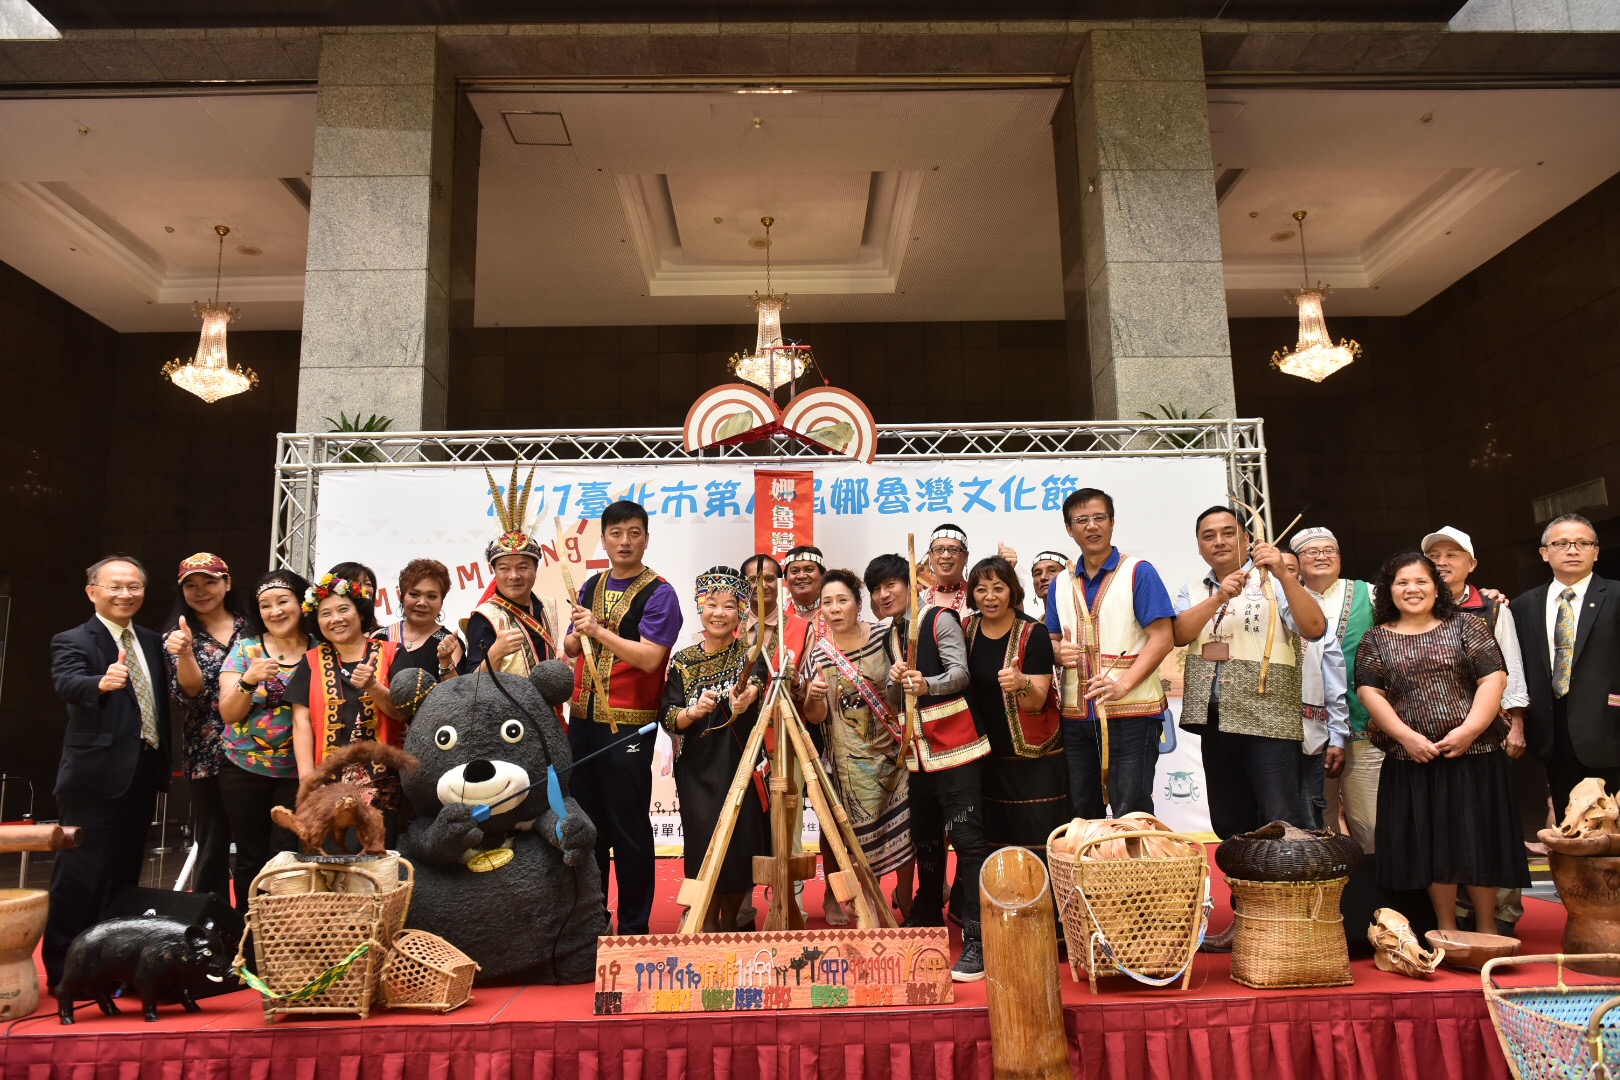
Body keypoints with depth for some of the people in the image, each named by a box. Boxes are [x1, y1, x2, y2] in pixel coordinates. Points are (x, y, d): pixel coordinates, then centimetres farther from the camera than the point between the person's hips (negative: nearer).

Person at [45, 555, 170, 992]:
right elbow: (68, 685, -27)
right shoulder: (72, 641, -7)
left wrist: (164, 762, 10)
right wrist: (102, 682, -49)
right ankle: (63, 971, 11)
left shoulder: (151, 642, 13)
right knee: (80, 875, -1)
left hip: (143, 774, 7)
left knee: (125, 874, 15)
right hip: (94, 778, -6)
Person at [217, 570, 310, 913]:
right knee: (251, 858, 6)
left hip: (297, 773, -1)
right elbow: (228, 714, -4)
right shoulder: (245, 649, 1)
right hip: (244, 770, 1)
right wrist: (248, 680, -21)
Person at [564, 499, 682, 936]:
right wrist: (576, 636, -5)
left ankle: (635, 926, 14)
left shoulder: (658, 593, -7)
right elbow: (571, 647, 17)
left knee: (628, 826, 1)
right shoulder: (592, 586, 12)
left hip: (628, 724, -6)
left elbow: (649, 657, -18)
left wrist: (598, 630, -18)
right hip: (583, 718, 6)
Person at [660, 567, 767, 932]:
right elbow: (667, 718, 0)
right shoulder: (683, 661, 5)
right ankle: (707, 923, 13)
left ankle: (731, 918, 20)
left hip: (742, 764, 0)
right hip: (698, 768, 1)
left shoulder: (749, 654, 1)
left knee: (741, 839, -2)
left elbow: (756, 681, -22)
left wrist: (747, 694, -45)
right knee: (706, 843, -6)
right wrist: (692, 712, -20)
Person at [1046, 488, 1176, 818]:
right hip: (1075, 713, 5)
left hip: (1131, 711, -5)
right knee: (1081, 814, 13)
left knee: (1131, 815, -1)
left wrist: (1123, 685, -20)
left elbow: (1162, 638, -9)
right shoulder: (1061, 583, 13)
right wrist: (1059, 651, -6)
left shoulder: (1138, 572, -2)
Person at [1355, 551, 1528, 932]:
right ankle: (1447, 929, 18)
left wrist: (1469, 730, -14)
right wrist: (1407, 736, -12)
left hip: (1472, 754, -1)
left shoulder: (1464, 626, 4)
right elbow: (1369, 692, -1)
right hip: (1411, 759, 1)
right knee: (1430, 844, 6)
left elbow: (1493, 678, -3)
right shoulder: (1377, 639, 7)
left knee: (1477, 840, 3)